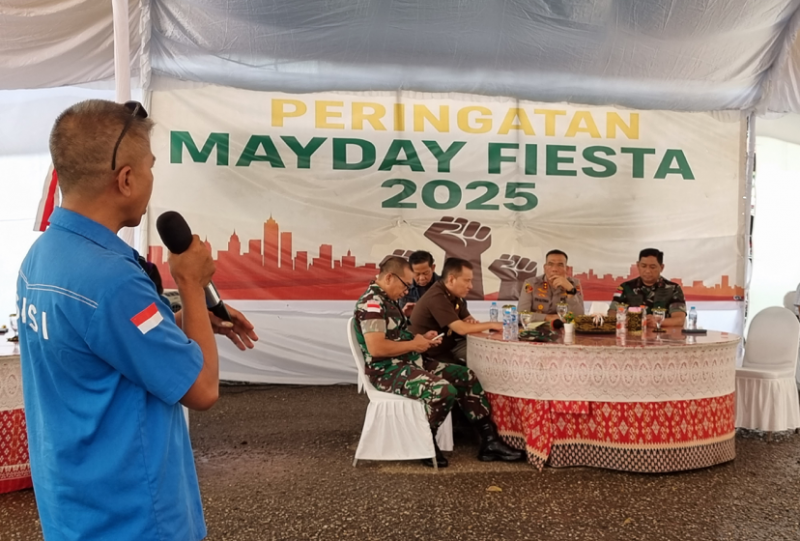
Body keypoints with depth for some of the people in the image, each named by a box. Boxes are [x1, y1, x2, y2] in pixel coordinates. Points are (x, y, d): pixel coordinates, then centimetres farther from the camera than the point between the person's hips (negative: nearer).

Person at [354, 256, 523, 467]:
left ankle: (489, 441, 4)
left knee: (466, 377, 5)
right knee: (444, 391, -30)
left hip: (409, 363, 11)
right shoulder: (371, 302, -18)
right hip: (389, 370, -11)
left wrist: (421, 338, 6)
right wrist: (414, 344, -15)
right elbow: (376, 347, -28)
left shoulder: (388, 300, 15)